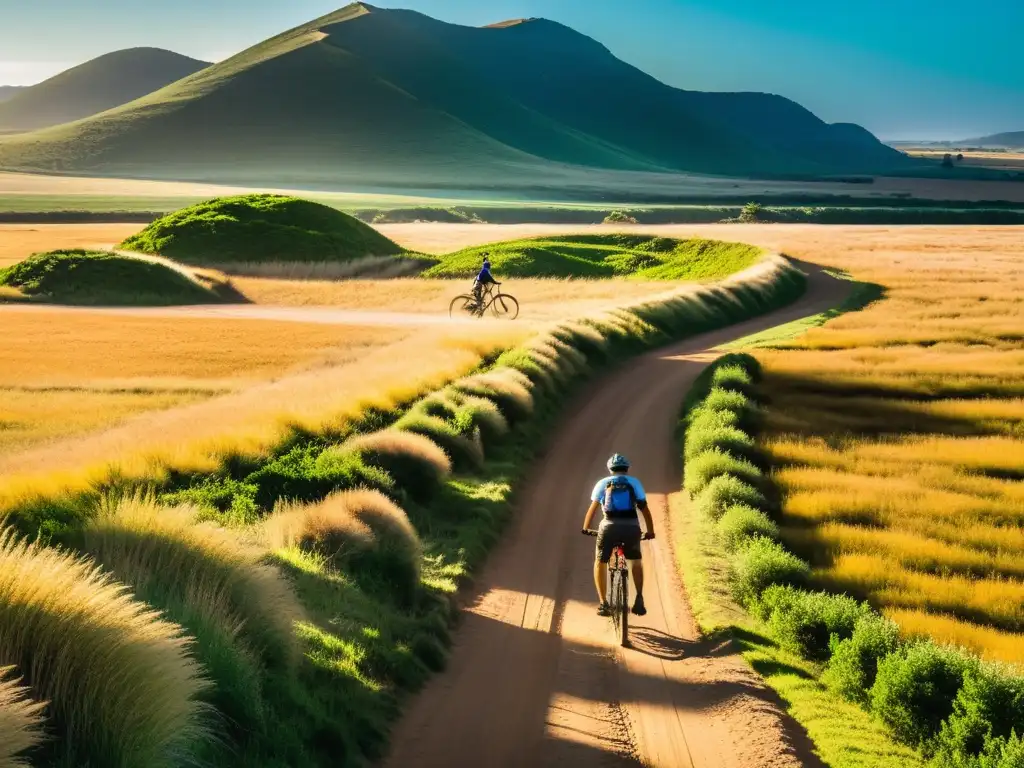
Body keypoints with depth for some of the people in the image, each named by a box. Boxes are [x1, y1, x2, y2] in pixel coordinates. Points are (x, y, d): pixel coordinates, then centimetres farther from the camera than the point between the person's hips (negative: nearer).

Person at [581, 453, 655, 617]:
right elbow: (645, 508, 13)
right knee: (636, 562, 25)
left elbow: (593, 507, 8)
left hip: (609, 527, -1)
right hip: (632, 527, 1)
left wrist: (585, 528, 15)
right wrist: (650, 531, 19)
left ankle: (603, 603, 7)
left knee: (600, 562, 18)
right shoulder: (634, 482, 17)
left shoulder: (603, 483, 16)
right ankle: (639, 599, 12)